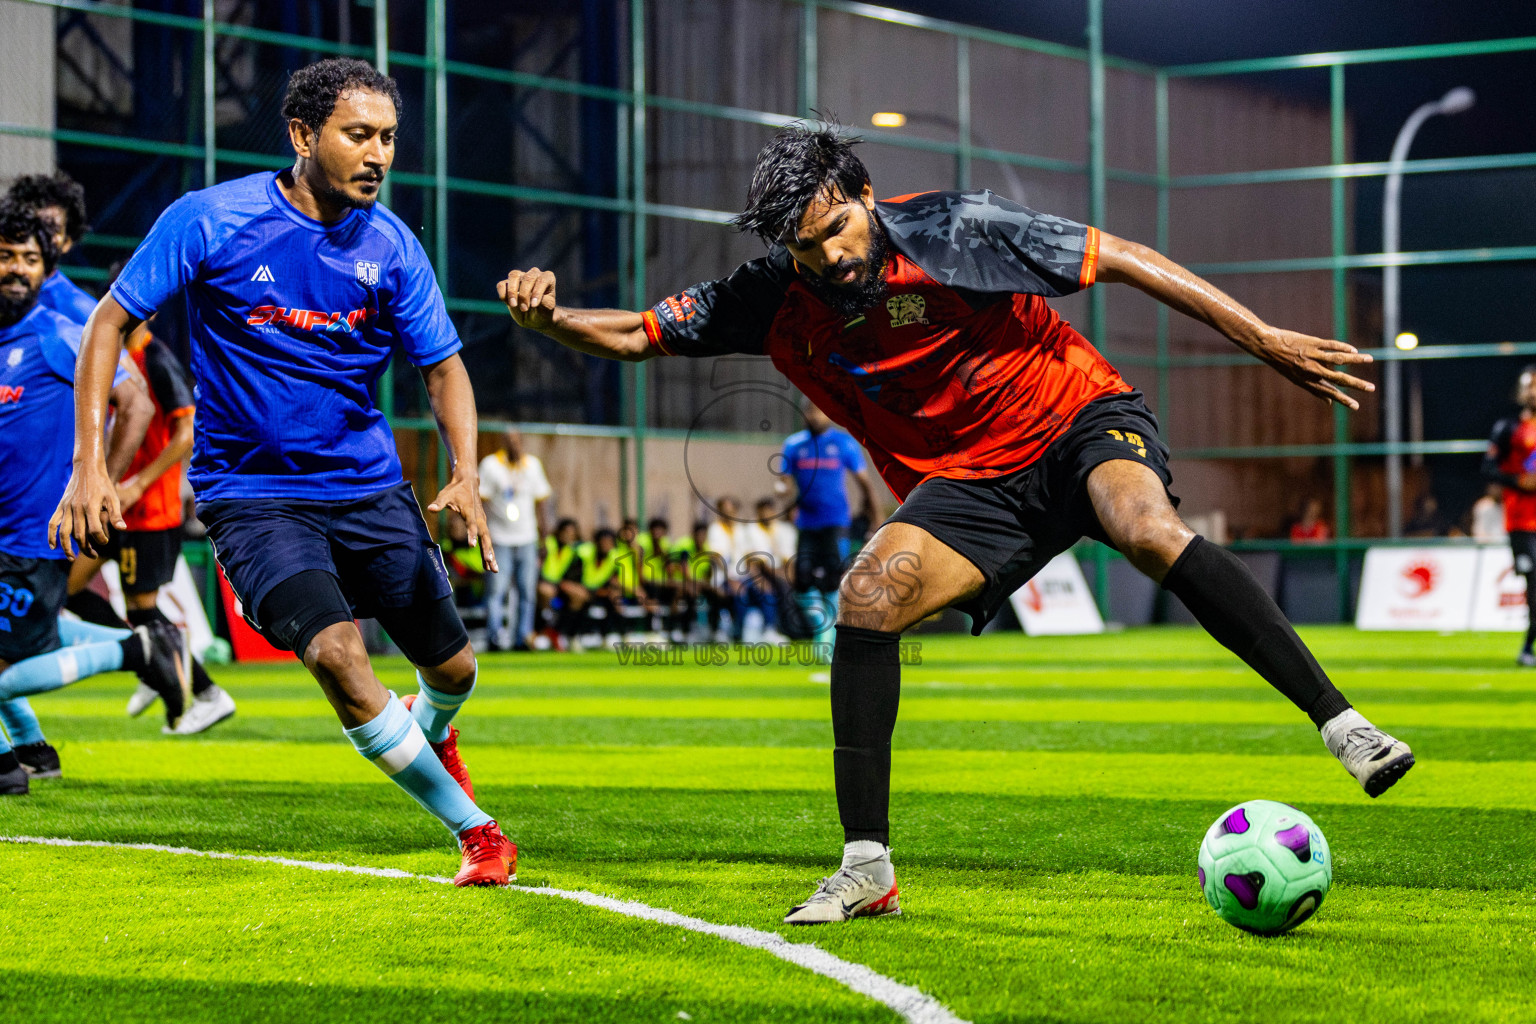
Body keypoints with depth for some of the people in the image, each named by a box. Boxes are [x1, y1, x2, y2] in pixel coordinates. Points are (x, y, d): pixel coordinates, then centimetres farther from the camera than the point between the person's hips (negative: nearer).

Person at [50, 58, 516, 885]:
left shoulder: (391, 246, -3)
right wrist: (89, 463, -15)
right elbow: (111, 322, -6)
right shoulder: (209, 221, -12)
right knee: (333, 648, -26)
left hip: (370, 487, 4)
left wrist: (465, 473, -14)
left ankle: (428, 733, 47)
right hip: (251, 492, -3)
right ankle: (474, 828, -11)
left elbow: (443, 366, 4)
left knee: (450, 666, 6)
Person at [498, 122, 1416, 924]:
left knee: (1148, 530, -36)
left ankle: (1338, 719, -32)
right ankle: (868, 868, -13)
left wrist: (1267, 340, -17)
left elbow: (1124, 260, -16)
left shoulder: (954, 232, -20)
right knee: (869, 598, -20)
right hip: (967, 483, 4)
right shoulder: (779, 301, -7)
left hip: (1080, 419, -4)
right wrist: (548, 317, -21)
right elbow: (640, 335, 2)